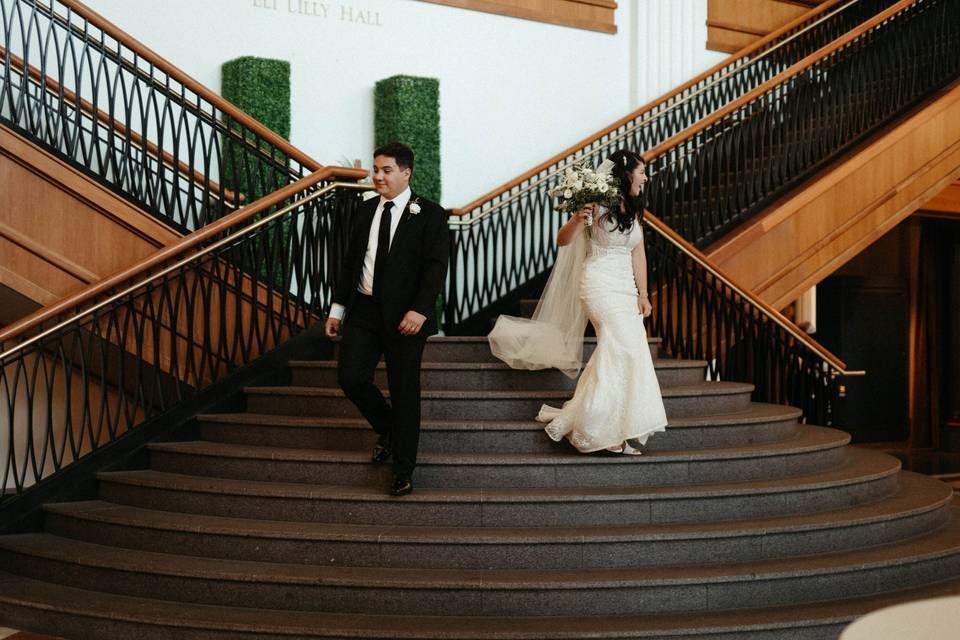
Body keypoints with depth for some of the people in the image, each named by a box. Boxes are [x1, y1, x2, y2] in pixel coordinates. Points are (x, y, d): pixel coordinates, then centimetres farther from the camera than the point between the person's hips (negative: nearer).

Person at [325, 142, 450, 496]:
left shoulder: (429, 214, -4)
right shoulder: (365, 210, 12)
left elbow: (436, 267, -11)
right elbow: (350, 262, 16)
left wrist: (419, 309, -23)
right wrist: (337, 308, 12)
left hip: (405, 315, -5)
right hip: (364, 310, 5)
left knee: (404, 393, 2)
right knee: (350, 377, -5)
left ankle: (403, 471, 14)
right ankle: (387, 429, 24)